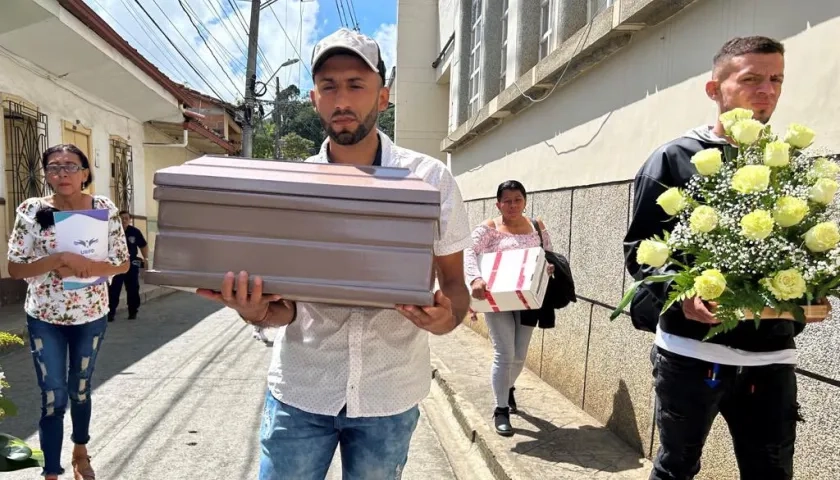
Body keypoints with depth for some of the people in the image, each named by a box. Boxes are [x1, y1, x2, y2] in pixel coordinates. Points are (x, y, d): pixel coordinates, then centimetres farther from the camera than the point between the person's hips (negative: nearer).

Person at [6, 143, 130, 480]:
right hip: (44, 318, -1)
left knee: (81, 389, 19)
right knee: (53, 397, 3)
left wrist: (86, 267, -24)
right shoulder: (31, 210, -9)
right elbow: (14, 268, -10)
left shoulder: (104, 208, -8)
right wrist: (59, 259, -26)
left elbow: (123, 263, -6)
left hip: (91, 317, 1)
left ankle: (80, 452, 42)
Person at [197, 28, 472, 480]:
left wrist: (446, 317, -23)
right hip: (300, 390, 1)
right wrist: (257, 310, -24)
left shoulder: (430, 179, -6)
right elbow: (285, 302, -1)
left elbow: (454, 282, 1)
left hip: (388, 394, 0)